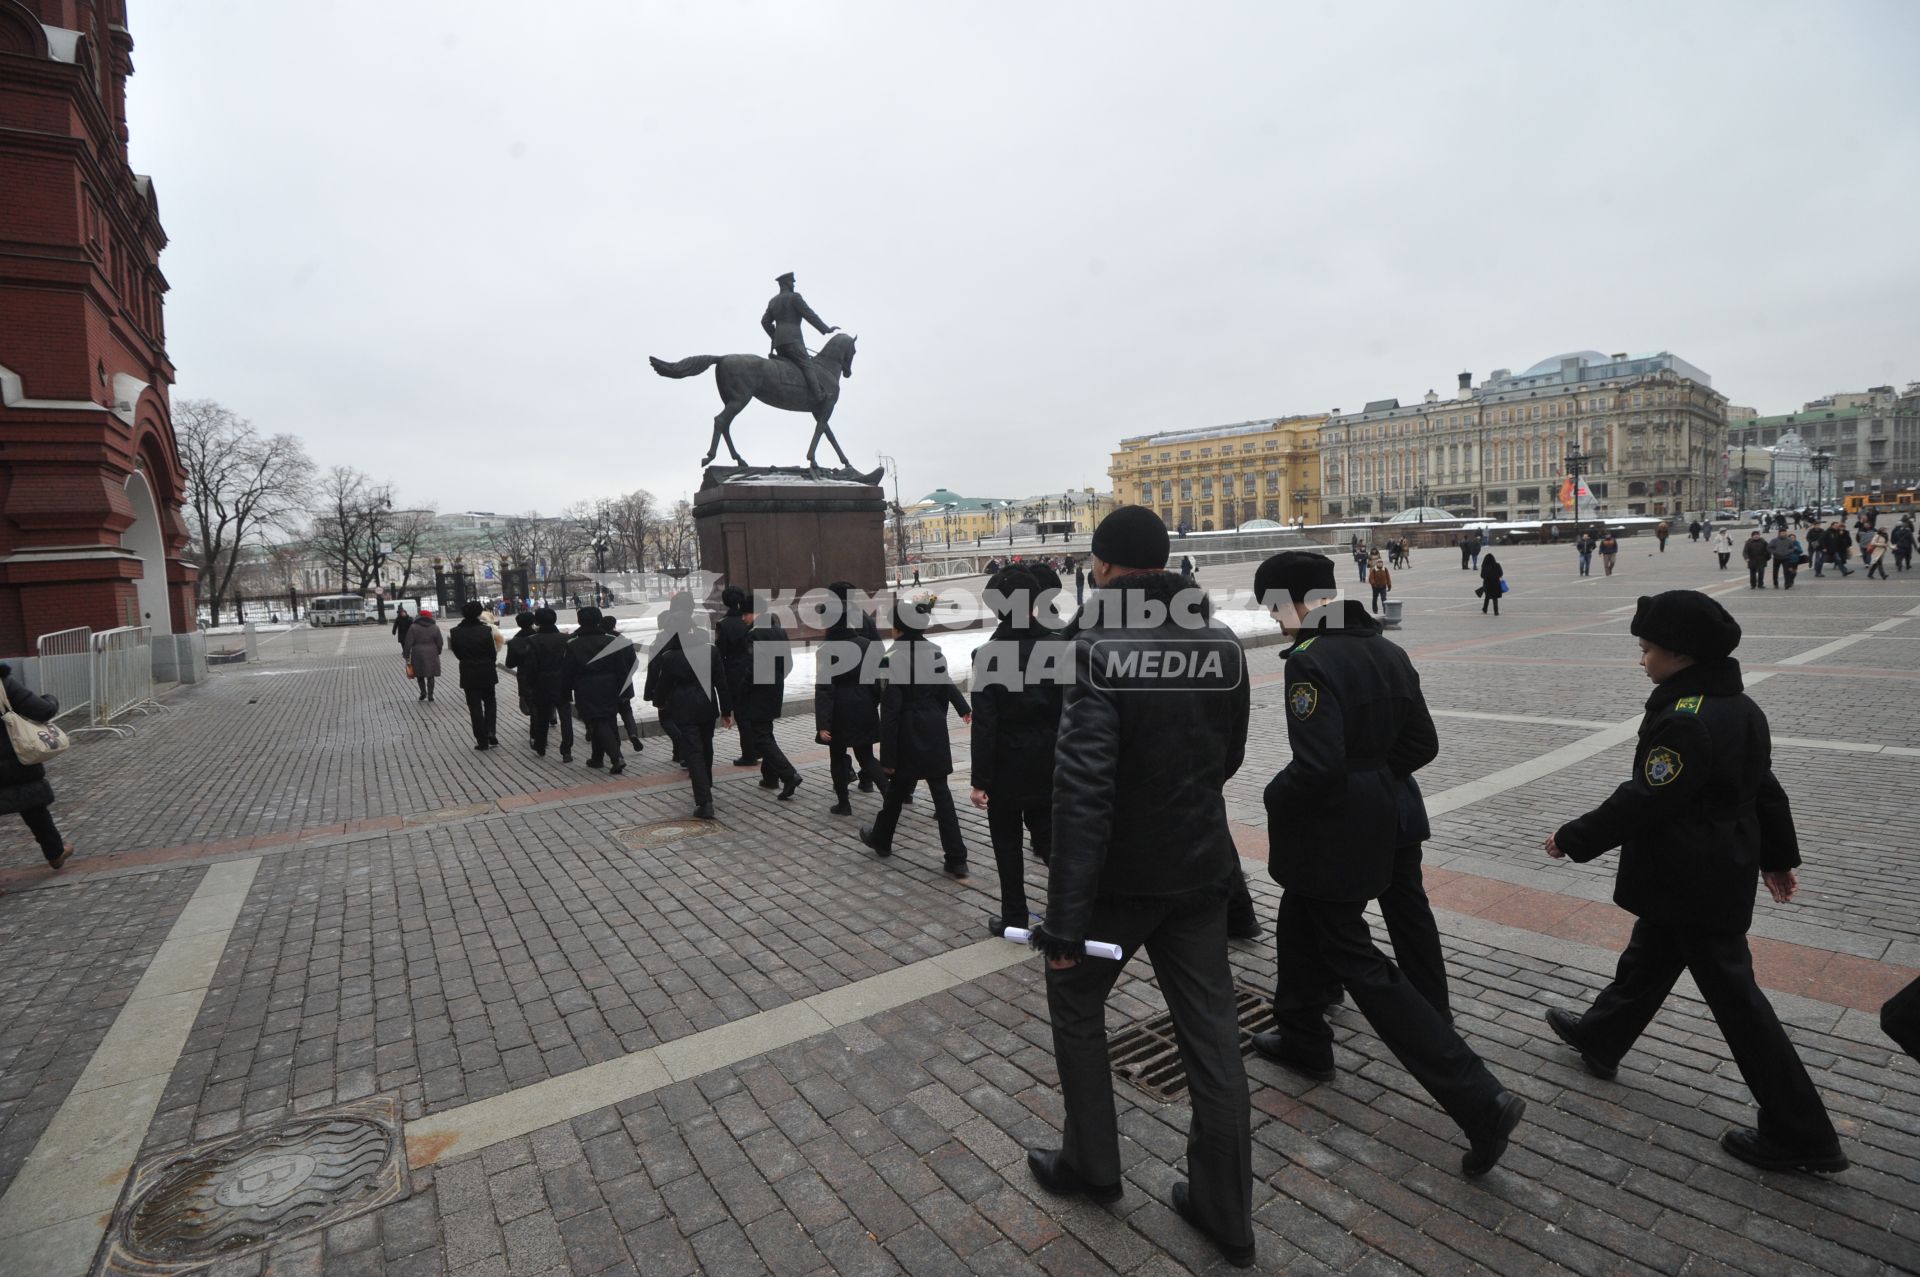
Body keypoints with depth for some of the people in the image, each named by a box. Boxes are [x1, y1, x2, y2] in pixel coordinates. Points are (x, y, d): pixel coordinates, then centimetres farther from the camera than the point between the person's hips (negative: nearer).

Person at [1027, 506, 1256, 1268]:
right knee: (1210, 1032, 14)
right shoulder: (1224, 645, -1)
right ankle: (1225, 1211, 28)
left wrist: (1063, 918, -25)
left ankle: (1091, 1164, 34)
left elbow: (1081, 791, -27)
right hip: (1202, 868, 5)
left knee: (1075, 1002, 19)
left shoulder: (1100, 650, -20)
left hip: (1122, 874, -5)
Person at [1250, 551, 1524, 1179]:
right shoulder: (1385, 650, 4)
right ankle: (1303, 1039, 43)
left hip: (1329, 838, -9)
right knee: (1299, 928, 26)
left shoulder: (1311, 660, -23)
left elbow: (1317, 766, -30)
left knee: (1356, 963, 3)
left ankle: (1480, 1099, 4)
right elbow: (1421, 743, 9)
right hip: (1375, 821, 9)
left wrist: (1275, 797, -11)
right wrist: (1372, 781, 14)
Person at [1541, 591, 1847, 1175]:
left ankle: (1800, 1136, 16)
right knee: (1647, 959, 23)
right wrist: (1779, 856, 25)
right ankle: (1599, 1038, 41)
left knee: (1735, 997, 3)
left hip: (1693, 888, -10)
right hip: (1727, 872, 10)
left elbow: (1641, 802, -25)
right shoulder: (1740, 708, 4)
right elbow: (1765, 788, 14)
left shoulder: (1684, 721, -27)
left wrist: (1573, 838, -13)